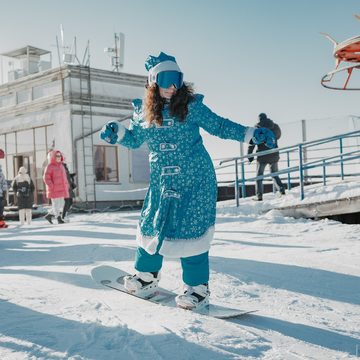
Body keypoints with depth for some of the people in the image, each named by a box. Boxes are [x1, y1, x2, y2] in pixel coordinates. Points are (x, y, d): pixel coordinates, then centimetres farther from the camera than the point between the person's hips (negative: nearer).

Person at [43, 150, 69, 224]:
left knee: (61, 204, 9)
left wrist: (66, 186, 13)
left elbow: (64, 177, 24)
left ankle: (49, 215, 21)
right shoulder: (49, 167, -9)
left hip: (61, 190, 8)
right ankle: (59, 219, 3)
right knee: (56, 204, -3)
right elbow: (46, 178, -15)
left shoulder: (61, 166, 16)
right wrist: (52, 187, -20)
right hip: (54, 190, -8)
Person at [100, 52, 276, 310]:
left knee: (191, 230, -7)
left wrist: (251, 133, -4)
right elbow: (134, 139, 18)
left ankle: (197, 288, 5)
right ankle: (147, 276, 30)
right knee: (152, 225, 9)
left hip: (195, 180, -4)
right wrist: (117, 133, -1)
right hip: (161, 182, 4)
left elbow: (219, 126, 2)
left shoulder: (191, 106, -5)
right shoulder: (143, 112, 4)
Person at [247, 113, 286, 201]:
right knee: (274, 174, 17)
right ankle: (281, 190, 0)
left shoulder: (257, 128, -5)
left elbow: (252, 142, -7)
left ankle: (259, 195, -1)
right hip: (274, 155, 3)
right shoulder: (275, 127, 5)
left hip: (262, 156, -3)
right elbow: (278, 136, 24)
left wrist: (249, 155, -1)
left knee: (259, 176, 6)